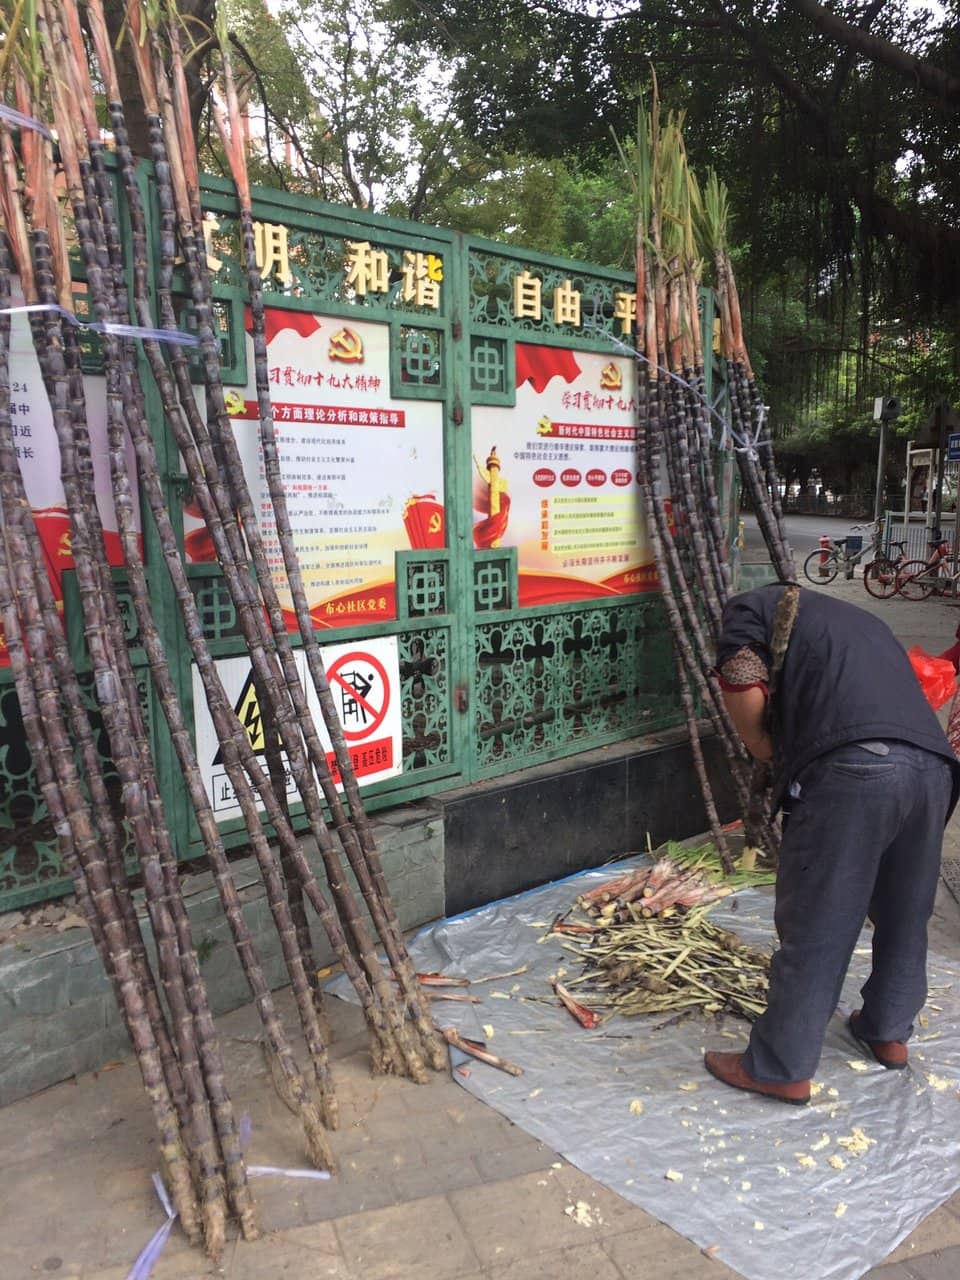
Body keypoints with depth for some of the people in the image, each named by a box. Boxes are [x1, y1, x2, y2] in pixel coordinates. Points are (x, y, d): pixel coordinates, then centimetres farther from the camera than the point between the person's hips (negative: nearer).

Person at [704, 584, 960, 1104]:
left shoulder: (753, 605, 17)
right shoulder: (862, 619, 37)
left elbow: (742, 688, 0)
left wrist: (771, 754, 16)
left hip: (851, 767, -7)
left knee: (814, 928, 5)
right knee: (905, 915, 25)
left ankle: (781, 1069, 19)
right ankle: (889, 1031, 44)